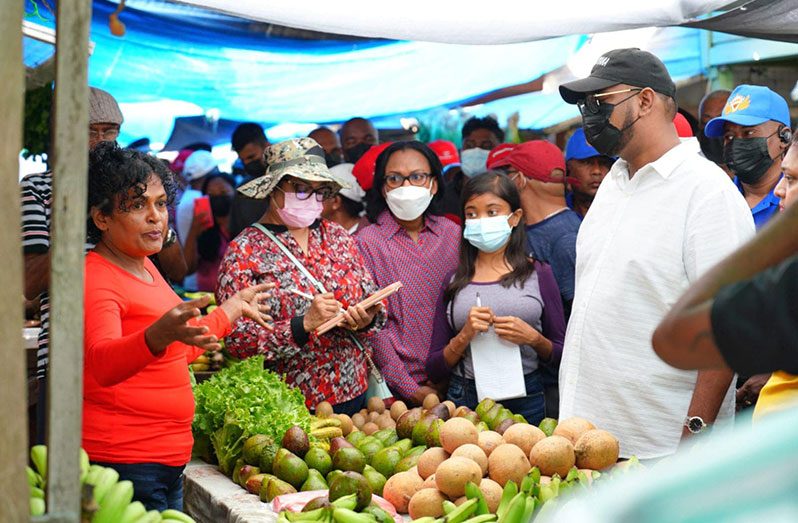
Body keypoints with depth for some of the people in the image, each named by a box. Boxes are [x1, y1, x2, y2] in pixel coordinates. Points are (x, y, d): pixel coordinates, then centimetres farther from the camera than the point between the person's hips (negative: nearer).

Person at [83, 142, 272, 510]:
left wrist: (234, 307, 37)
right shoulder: (96, 279, -15)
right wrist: (158, 336, -51)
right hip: (123, 463, -9)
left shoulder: (144, 266, 15)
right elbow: (103, 363, -34)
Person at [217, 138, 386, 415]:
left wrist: (366, 319, -10)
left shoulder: (337, 236, 9)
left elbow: (374, 304, 13)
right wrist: (303, 325, -24)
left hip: (353, 394, 5)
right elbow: (235, 340, -14)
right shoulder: (244, 251, -7)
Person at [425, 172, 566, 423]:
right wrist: (464, 337, -12)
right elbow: (433, 370, 5)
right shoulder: (455, 281, 6)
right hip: (465, 400, 1)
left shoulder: (538, 274, 3)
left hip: (525, 400, -1)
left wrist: (534, 339, -13)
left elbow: (562, 353, 6)